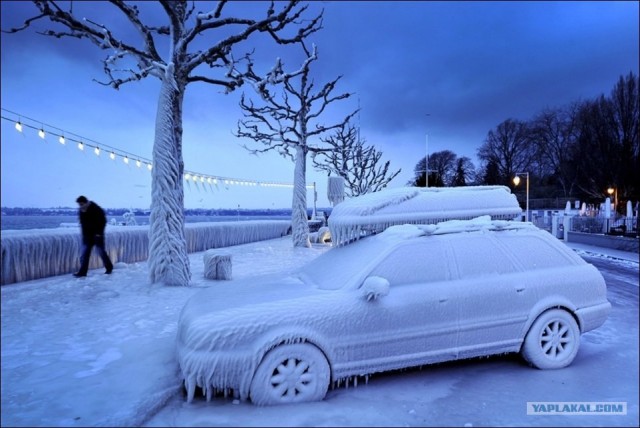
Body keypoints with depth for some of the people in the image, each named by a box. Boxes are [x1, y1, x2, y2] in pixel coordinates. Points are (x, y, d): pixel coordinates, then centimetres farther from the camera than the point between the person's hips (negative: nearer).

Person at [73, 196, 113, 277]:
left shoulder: (96, 209, -13)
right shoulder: (81, 211, 5)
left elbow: (103, 221, -11)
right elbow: (82, 223, 17)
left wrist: (99, 232, -15)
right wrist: (84, 233, 8)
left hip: (97, 235, -5)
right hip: (87, 235, 5)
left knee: (101, 251, 2)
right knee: (85, 253, -1)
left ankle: (109, 267, 19)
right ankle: (82, 271, 0)